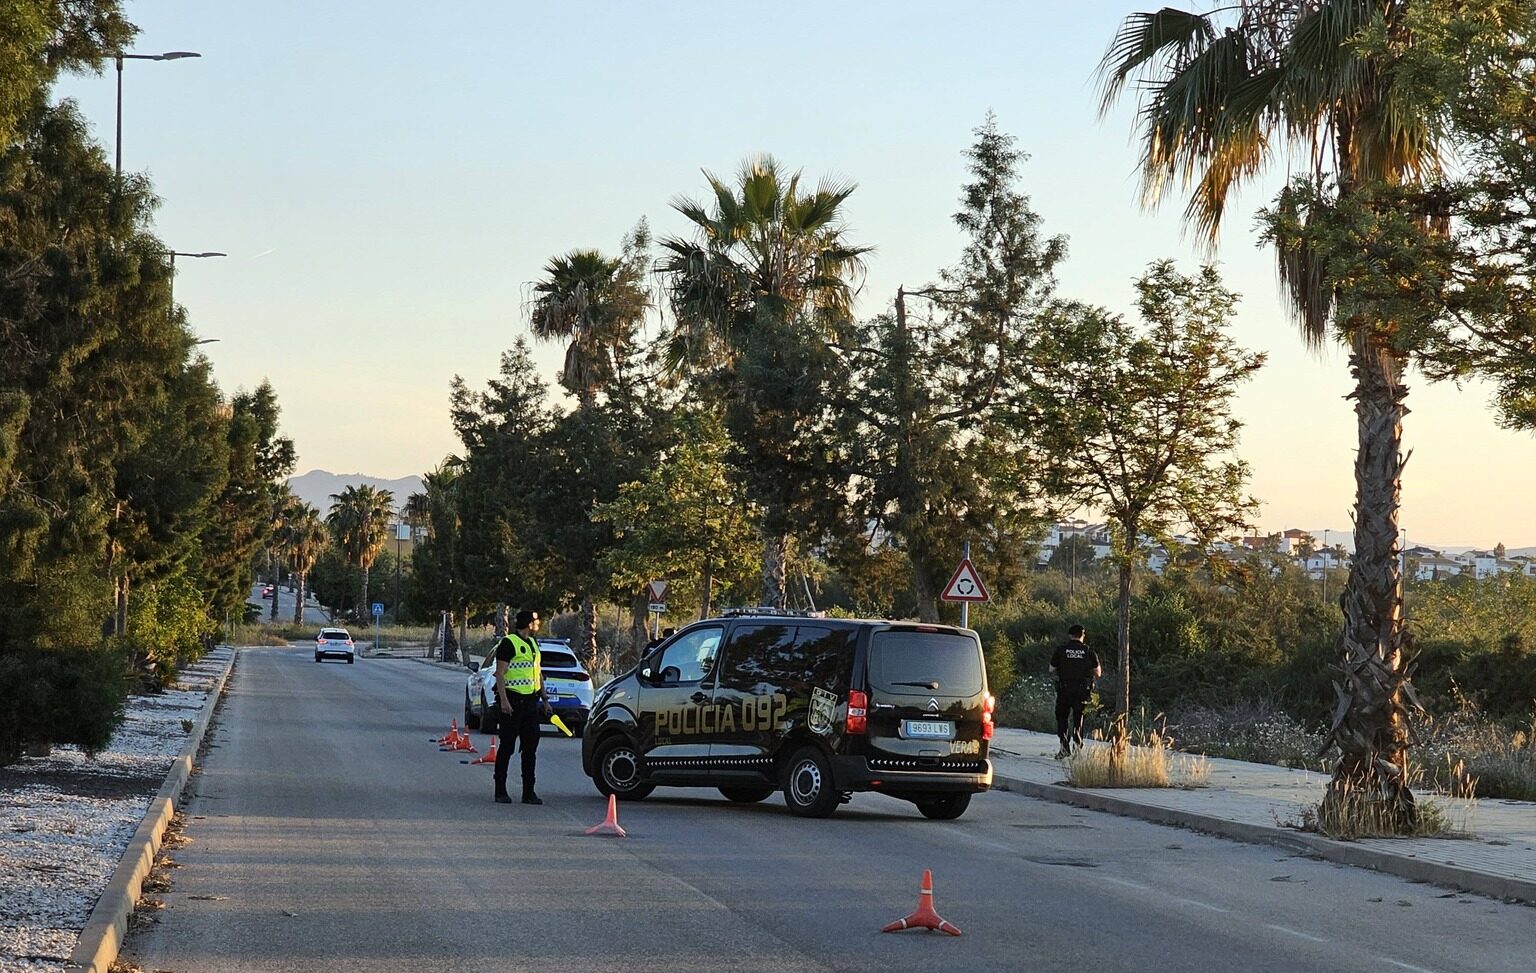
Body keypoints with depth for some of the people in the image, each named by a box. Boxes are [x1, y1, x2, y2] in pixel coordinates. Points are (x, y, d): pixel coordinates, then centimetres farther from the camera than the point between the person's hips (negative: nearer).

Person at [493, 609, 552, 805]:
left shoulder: (532, 643, 17)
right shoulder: (508, 643, -9)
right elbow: (500, 673, -13)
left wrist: (544, 699, 20)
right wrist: (503, 700, -22)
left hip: (530, 701, 8)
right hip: (513, 701, -8)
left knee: (531, 748, 7)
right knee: (507, 747, -2)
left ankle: (528, 792, 11)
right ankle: (500, 791, 3)